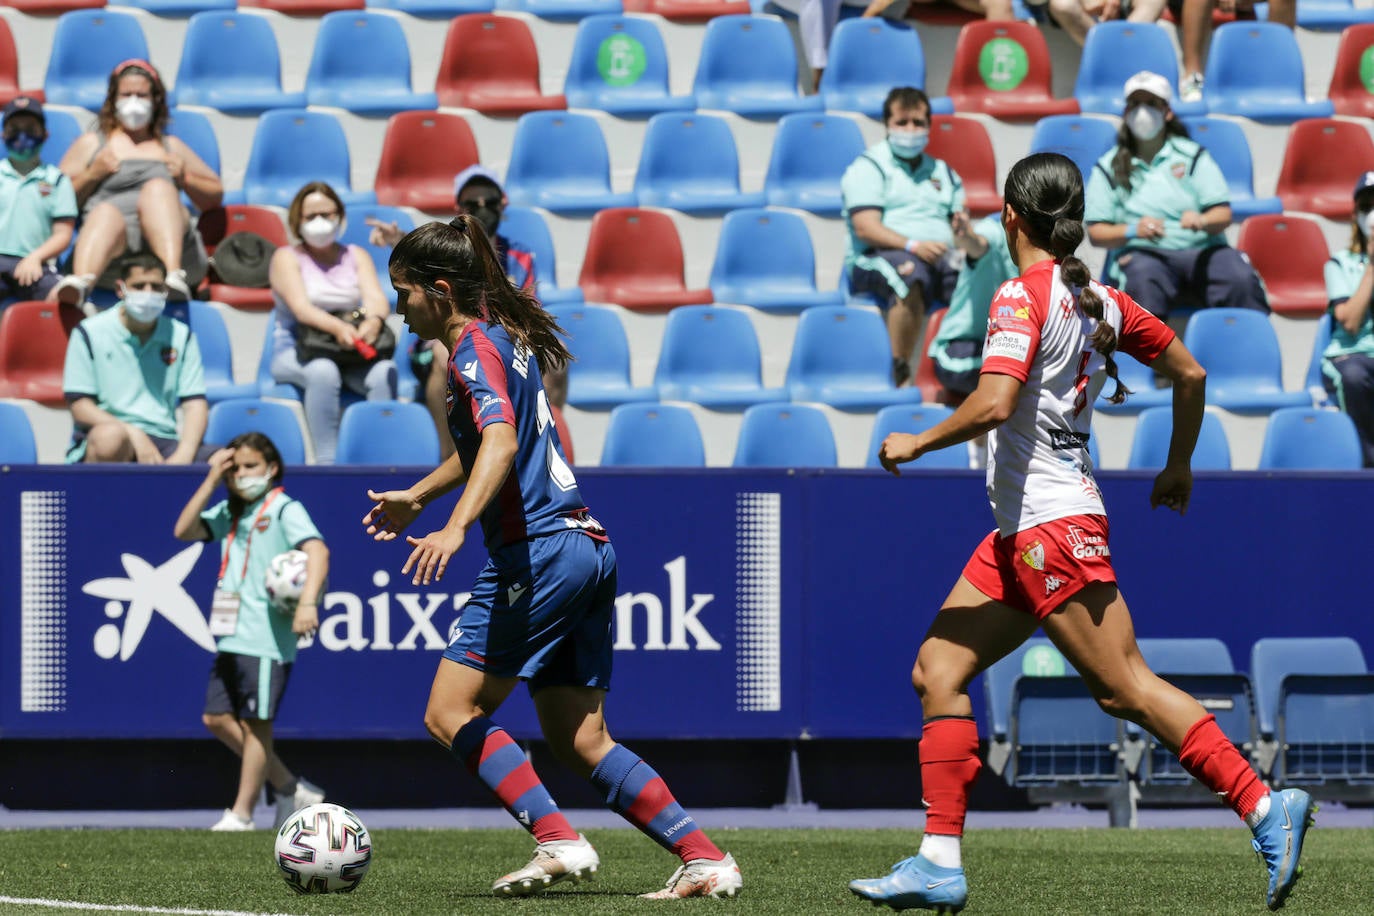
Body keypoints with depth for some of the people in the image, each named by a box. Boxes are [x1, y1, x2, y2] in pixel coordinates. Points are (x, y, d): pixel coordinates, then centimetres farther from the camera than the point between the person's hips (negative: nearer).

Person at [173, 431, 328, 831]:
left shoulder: (285, 509, -6)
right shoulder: (228, 513, 16)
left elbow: (317, 550, -19)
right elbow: (184, 530, 8)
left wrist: (308, 602, -33)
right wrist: (211, 481, 3)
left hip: (267, 638, -8)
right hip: (232, 635, 8)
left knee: (255, 724, -3)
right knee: (218, 718, 7)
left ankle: (241, 813, 4)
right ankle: (291, 789, 16)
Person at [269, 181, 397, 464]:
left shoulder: (355, 256, 16)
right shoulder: (287, 258, 4)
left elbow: (376, 298, -1)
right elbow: (300, 307, -13)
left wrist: (374, 321, -28)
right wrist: (337, 327, -34)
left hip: (354, 355, 3)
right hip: (296, 353, -3)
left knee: (384, 372, -30)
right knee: (323, 372, -38)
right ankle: (326, 459, -41)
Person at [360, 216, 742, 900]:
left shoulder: (475, 349, -9)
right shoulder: (509, 338, 20)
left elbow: (501, 442, -27)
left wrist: (455, 527, -39)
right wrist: (416, 496, 45)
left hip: (539, 553, -10)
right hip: (588, 549, 10)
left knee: (450, 714, -5)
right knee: (580, 740, 9)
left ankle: (559, 843, -16)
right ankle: (706, 860, 2)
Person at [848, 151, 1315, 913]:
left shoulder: (1023, 295, -13)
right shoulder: (1099, 301, 11)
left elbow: (995, 403, -25)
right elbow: (1190, 373, 17)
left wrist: (916, 444, -10)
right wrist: (1179, 466, 31)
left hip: (1051, 527, -9)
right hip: (1022, 535, 9)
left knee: (1126, 688, -9)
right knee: (937, 670, 8)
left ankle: (1266, 808, -11)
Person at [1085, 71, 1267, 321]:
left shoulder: (1192, 155, 18)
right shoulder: (1109, 168, 16)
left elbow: (1223, 214, 8)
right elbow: (1096, 232, 8)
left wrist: (1201, 221, -16)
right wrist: (1133, 231, -13)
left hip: (1202, 250, 1)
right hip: (1143, 253, -1)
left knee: (1241, 279, -31)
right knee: (1144, 280, -39)